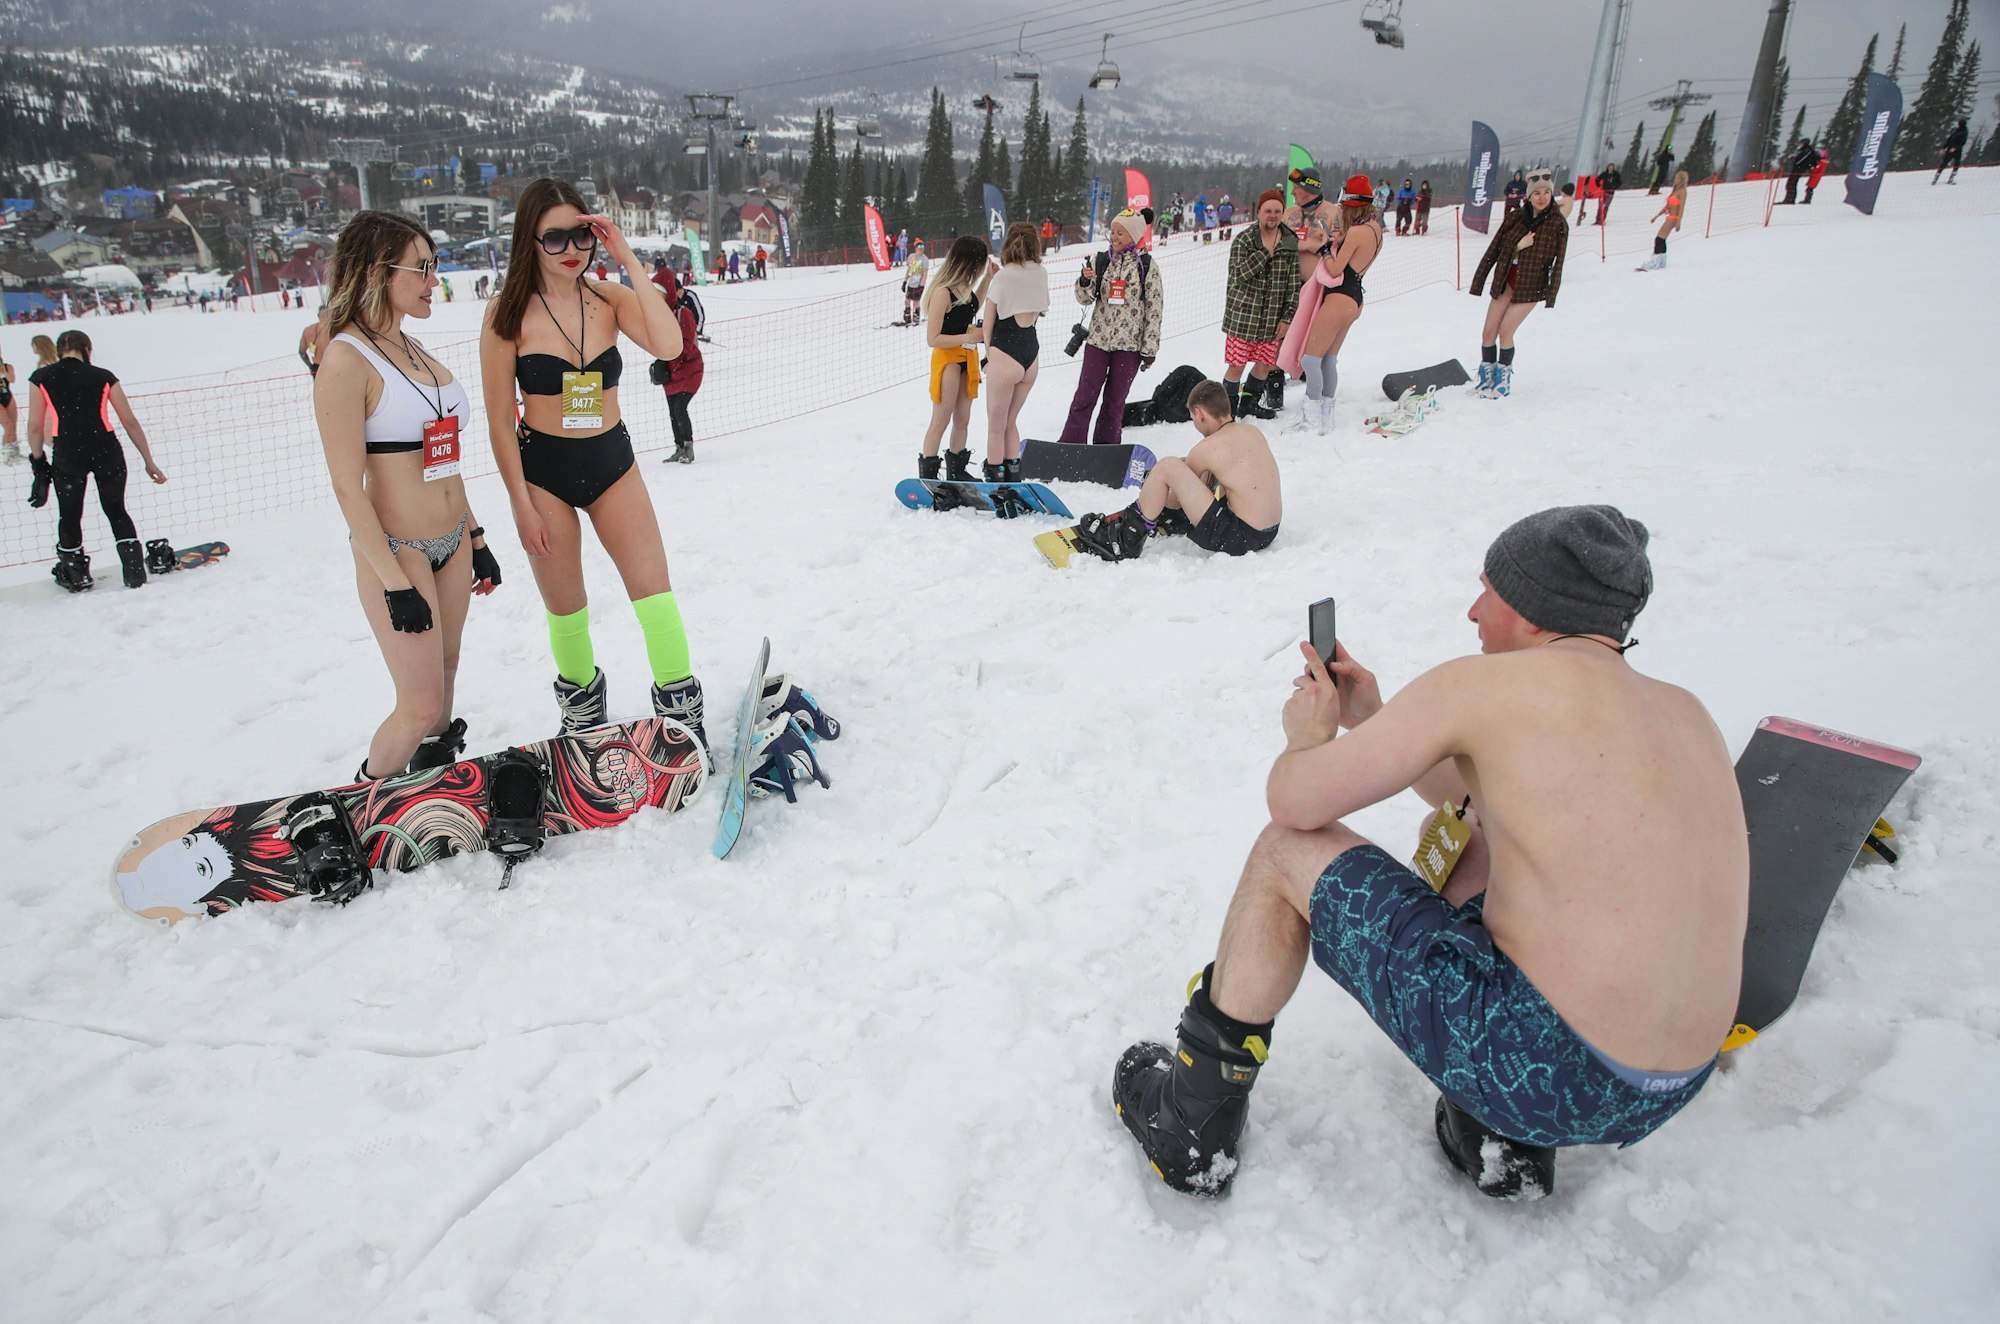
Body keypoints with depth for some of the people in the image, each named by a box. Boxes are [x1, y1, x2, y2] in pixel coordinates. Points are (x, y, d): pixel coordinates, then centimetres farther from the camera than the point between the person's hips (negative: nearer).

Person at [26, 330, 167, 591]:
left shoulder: (41, 378, 5)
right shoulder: (103, 376, 6)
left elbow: (35, 427, 5)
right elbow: (130, 422, 4)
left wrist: (39, 463, 16)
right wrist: (149, 462, 9)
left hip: (67, 454, 0)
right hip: (106, 451, 1)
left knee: (69, 516, 17)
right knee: (116, 511, 16)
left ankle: (75, 575, 28)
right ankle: (135, 572, 9)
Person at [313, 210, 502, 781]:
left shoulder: (415, 350, 10)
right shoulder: (347, 357, -15)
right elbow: (348, 488, -18)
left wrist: (475, 538, 17)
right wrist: (395, 584, -20)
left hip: (451, 543, 8)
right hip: (396, 551, -8)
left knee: (445, 676, 15)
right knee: (421, 705, -3)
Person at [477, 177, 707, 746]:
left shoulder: (609, 299, -2)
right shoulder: (509, 313, -8)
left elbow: (668, 345, -23)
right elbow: (500, 419, -6)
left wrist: (631, 260, -19)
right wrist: (522, 504, -8)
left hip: (612, 463, 2)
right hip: (544, 470, -1)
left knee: (655, 592, -4)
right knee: (565, 610, 10)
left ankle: (682, 714, 8)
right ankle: (582, 708, 34)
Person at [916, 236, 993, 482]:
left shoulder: (964, 285, 1)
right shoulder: (943, 292, -22)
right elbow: (932, 339, -21)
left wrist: (987, 279, 12)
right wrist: (970, 337, -24)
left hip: (968, 357, 8)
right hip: (947, 359, -8)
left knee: (963, 419, 16)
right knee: (941, 420, 1)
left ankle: (957, 470, 29)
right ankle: (927, 476, 12)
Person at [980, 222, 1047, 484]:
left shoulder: (1002, 276, -11)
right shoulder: (1041, 273, 3)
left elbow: (987, 324, -8)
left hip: (1005, 357, -6)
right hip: (1032, 355, 6)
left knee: (996, 426, 10)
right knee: (1010, 422, 22)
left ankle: (996, 479, 17)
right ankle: (1013, 478, 27)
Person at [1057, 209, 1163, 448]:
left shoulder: (1147, 266, -3)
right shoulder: (1100, 261, 3)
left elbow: (1155, 309, -2)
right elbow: (1085, 299, 4)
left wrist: (1149, 349, -4)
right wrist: (1085, 281, -18)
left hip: (1129, 344, -2)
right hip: (1098, 339, 2)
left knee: (1115, 400, 6)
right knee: (1085, 396, 0)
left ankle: (1106, 445, 18)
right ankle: (1069, 444, 6)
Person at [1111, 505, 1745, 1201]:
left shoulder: (1484, 684, -13)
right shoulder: (1685, 711, 11)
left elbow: (1294, 800, -8)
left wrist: (1310, 732, 15)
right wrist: (1372, 722, 20)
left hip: (1550, 1068, -8)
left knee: (1287, 850, 5)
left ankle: (1193, 1127, 19)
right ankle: (1507, 1140, 25)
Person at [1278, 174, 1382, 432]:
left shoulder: (1356, 231, -18)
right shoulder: (1375, 228, 11)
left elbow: (1335, 270, -15)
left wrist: (1325, 249, 0)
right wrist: (1339, 242, 5)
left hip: (1339, 298, -10)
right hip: (1354, 299, 10)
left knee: (1310, 358, -5)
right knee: (1329, 360, 17)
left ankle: (1312, 419, -4)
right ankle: (1326, 415, 23)